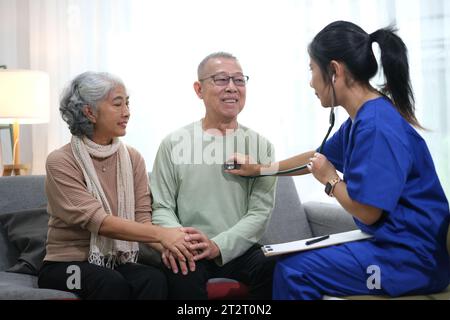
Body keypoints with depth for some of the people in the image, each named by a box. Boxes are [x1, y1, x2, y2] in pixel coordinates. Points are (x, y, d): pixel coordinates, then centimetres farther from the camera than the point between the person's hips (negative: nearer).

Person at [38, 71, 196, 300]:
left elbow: (142, 218, -3)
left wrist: (168, 246, -26)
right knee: (112, 283, -35)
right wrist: (161, 234, -33)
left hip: (118, 264, 4)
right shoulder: (60, 162, -11)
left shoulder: (133, 158, 5)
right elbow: (97, 221, -23)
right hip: (68, 265, -4)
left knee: (155, 279, -28)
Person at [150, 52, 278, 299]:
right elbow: (162, 207, 5)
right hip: (190, 252, -2)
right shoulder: (174, 144, 6)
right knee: (184, 278, -35)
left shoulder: (260, 146, 7)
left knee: (276, 270, -28)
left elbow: (260, 212, -2)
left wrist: (218, 246, -18)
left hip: (239, 249, 2)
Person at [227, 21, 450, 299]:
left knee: (293, 270, -13)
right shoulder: (361, 119, 8)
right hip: (392, 244, 10)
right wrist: (259, 169, 32)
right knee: (299, 260, 16)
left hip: (411, 257, -10)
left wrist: (330, 180, -5)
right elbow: (318, 157, 25)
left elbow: (367, 211, -24)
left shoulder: (376, 124, -24)